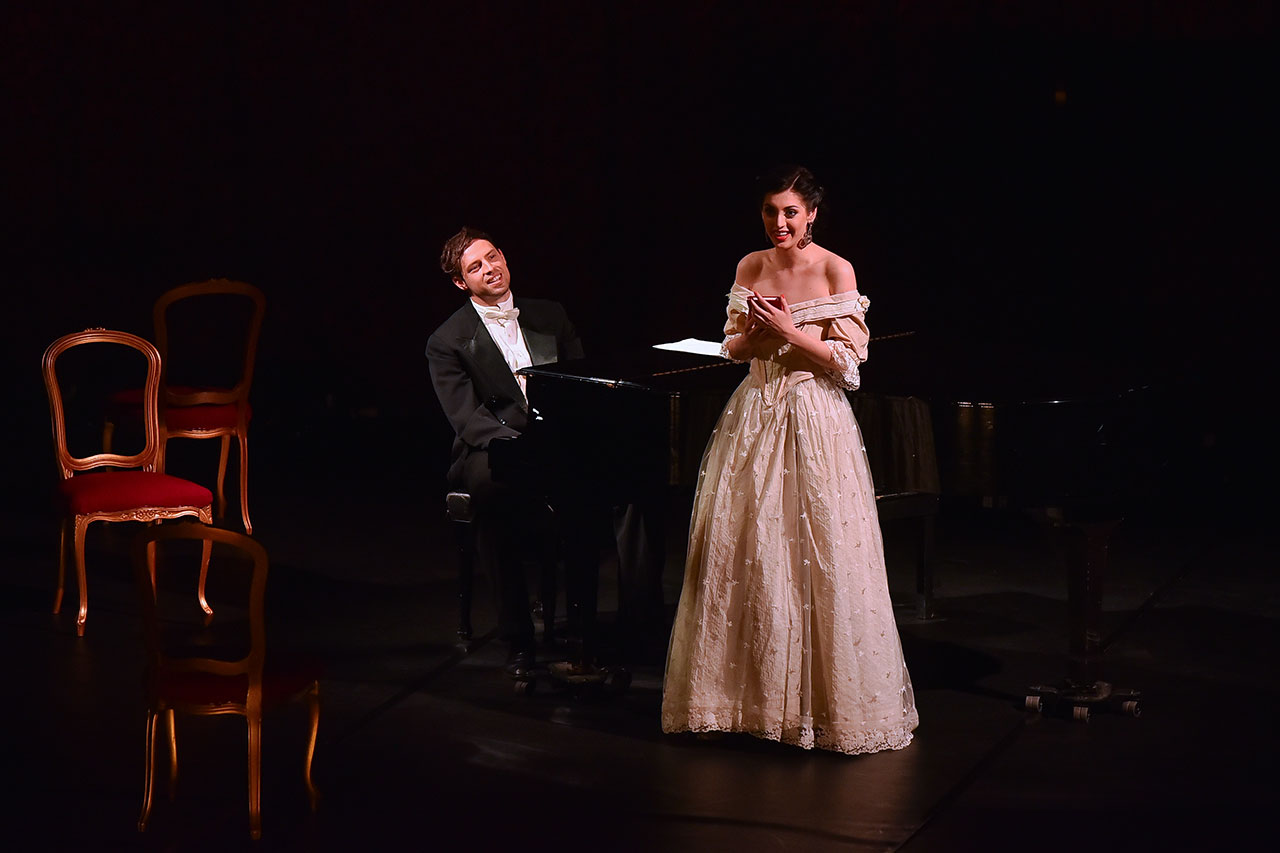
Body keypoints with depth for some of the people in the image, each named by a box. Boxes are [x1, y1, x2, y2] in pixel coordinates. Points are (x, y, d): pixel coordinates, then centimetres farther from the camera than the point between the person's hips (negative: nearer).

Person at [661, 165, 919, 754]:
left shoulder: (836, 271, -6)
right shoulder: (750, 268, 8)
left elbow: (849, 358, -8)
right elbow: (732, 348, 12)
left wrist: (789, 332, -16)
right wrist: (757, 332, -8)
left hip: (814, 419, -5)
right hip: (755, 414, 5)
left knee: (820, 559, -4)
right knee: (742, 552, 4)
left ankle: (829, 700, 7)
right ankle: (753, 692, 15)